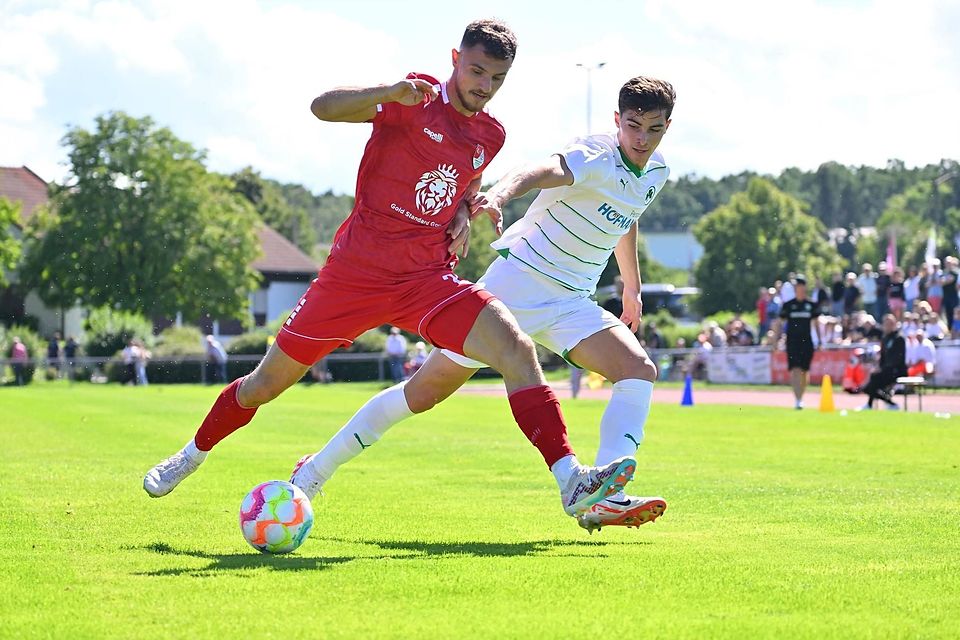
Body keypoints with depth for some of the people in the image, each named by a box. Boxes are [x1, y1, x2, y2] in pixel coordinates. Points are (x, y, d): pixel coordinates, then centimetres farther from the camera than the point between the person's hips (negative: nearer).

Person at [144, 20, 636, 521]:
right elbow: (322, 107, -21)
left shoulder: (490, 136, 9)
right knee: (266, 384, 8)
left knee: (517, 349, -21)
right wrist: (392, 91, -37)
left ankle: (571, 481, -26)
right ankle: (193, 454, 35)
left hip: (428, 281, 3)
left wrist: (463, 214, 10)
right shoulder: (413, 101, -8)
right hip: (356, 272, -3)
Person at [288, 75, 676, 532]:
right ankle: (316, 470, 13)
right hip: (515, 285, -7)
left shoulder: (656, 173, 5)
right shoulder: (595, 157, -20)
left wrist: (632, 289, 35)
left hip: (571, 304, 7)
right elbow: (540, 171, -42)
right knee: (428, 388, -2)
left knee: (640, 371, -17)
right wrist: (498, 194, -63)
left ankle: (603, 499, -28)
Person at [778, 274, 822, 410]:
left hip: (807, 342, 2)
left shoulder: (811, 305, 7)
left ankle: (800, 398, 22)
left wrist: (819, 341, 10)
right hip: (792, 341, -2)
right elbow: (781, 323, 6)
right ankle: (797, 400, -19)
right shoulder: (788, 305, 2)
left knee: (804, 372, 7)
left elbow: (816, 324, 14)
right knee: (795, 370, -14)